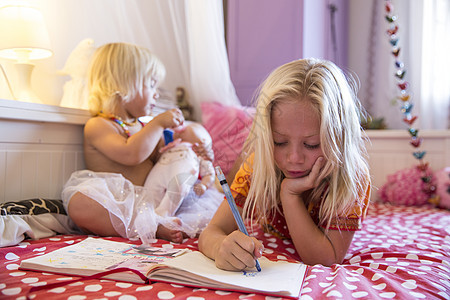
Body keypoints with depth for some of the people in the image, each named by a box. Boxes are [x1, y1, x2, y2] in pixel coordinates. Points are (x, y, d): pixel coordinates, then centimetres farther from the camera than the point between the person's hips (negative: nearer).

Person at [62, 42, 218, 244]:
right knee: (79, 204, -36)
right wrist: (158, 123, -12)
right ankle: (153, 229, -37)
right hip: (118, 203, -6)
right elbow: (131, 154, -22)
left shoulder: (141, 126, 21)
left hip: (148, 202, 7)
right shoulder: (97, 125, -4)